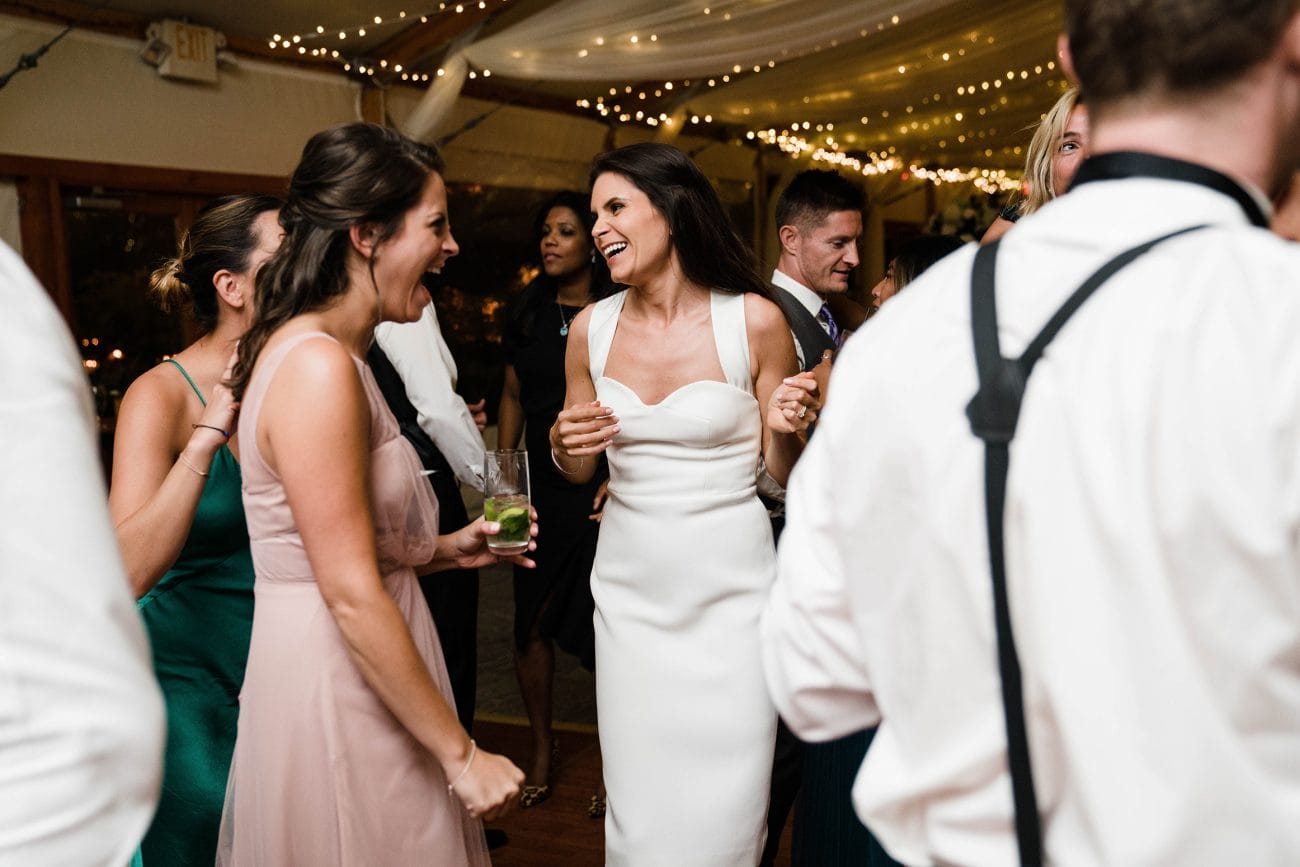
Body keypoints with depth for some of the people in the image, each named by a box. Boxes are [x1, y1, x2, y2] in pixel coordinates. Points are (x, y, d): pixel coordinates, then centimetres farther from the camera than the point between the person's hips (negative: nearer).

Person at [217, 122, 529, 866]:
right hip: (338, 690, -10)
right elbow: (352, 596, -23)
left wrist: (444, 550, 7)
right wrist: (462, 754, -18)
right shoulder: (320, 367, -21)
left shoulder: (326, 355, 9)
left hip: (352, 677, 10)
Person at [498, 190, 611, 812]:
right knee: (532, 622, 7)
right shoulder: (526, 314, 8)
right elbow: (513, 398, 14)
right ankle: (542, 747, 24)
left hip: (601, 487, -4)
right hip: (539, 487, 4)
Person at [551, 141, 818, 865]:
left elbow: (783, 474, 0)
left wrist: (788, 428, -21)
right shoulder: (593, 328, 1)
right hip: (631, 586, 3)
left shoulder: (754, 320, -8)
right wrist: (568, 447, -8)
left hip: (730, 586, -2)